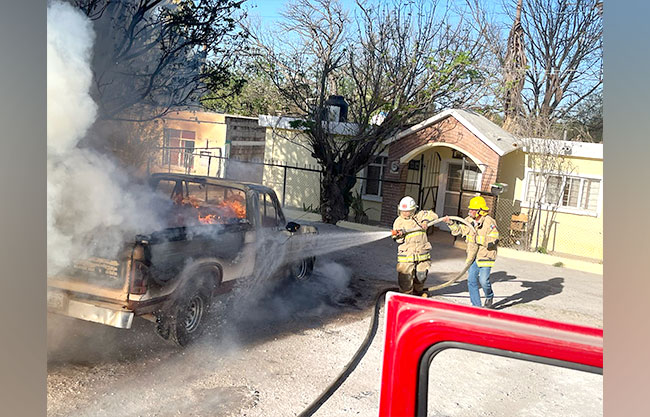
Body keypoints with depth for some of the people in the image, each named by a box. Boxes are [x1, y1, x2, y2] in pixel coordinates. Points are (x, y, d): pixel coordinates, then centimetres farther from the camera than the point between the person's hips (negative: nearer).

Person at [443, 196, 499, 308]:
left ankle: (489, 296, 26)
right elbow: (458, 230, 19)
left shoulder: (489, 223, -16)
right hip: (473, 255, 6)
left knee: (483, 280, -8)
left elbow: (493, 241, -22)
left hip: (485, 256, -6)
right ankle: (476, 305, 12)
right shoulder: (469, 221, 3)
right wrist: (450, 223, 4)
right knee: (471, 280, 2)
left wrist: (477, 238, -25)